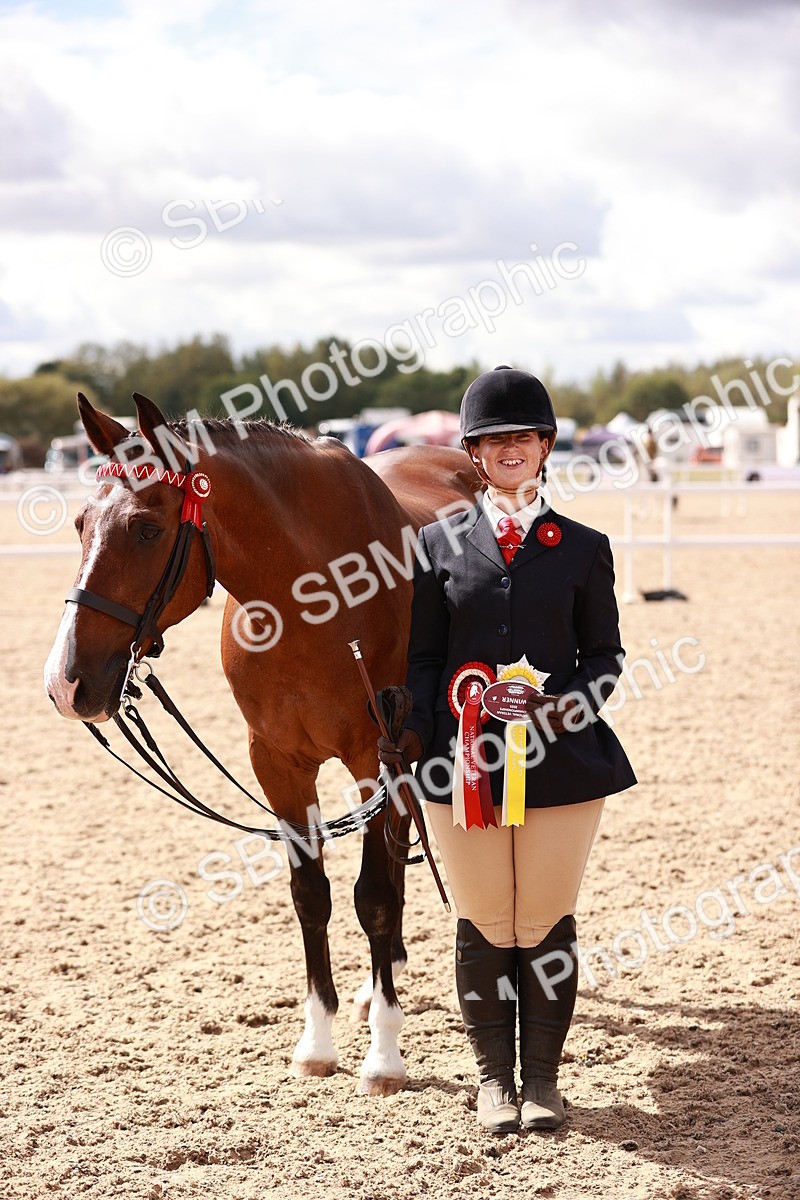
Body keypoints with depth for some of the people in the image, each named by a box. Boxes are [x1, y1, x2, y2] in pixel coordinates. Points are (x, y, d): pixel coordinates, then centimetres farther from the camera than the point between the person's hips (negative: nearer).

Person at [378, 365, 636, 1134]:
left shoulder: (583, 548, 5)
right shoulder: (438, 545, 6)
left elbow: (605, 654, 7)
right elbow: (423, 658, 6)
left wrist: (570, 702, -12)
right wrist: (412, 733, -8)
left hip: (562, 758, 0)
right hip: (464, 760, 0)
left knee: (547, 923, 5)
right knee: (484, 925, 7)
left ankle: (542, 1076, 19)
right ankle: (494, 1077, 21)